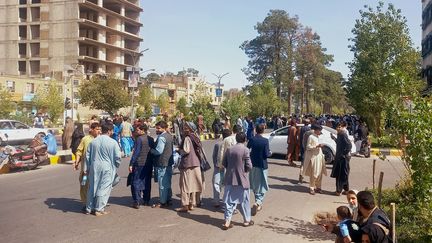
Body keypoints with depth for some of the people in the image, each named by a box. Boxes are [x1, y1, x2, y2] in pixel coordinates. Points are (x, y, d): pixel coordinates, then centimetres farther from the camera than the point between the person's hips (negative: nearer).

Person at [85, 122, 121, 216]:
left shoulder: (93, 141, 4)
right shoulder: (113, 142, -10)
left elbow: (87, 156, 8)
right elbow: (118, 157, -9)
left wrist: (88, 168, 16)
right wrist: (116, 166, 9)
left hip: (94, 167, 5)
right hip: (107, 168, -4)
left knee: (92, 187, 13)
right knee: (104, 188, 4)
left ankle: (89, 208, 23)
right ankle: (99, 209, 9)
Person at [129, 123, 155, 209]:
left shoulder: (139, 139, -13)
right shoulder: (151, 139, 7)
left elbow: (136, 153, -15)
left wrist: (131, 164, -11)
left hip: (139, 164, -6)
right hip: (149, 164, 6)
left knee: (136, 183, 1)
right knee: (147, 182, 14)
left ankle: (137, 202, -1)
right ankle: (146, 201, 19)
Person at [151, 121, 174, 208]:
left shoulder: (161, 137, -18)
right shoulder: (170, 136, 12)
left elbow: (158, 151, -21)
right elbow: (172, 149, 19)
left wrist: (151, 150, -6)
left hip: (162, 163, -10)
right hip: (169, 162, 10)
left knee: (162, 184, -2)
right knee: (168, 183, 17)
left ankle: (163, 202, 5)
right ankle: (168, 199, 26)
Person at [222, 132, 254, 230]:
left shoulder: (229, 149, 0)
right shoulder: (245, 150, -14)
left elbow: (224, 163, 5)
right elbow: (249, 166, -14)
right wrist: (245, 170, 6)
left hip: (230, 179, 4)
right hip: (242, 180, -4)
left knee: (229, 201, 9)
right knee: (244, 200, 12)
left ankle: (227, 221, 5)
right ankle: (247, 220, 25)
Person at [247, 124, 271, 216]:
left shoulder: (251, 140, -5)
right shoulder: (265, 141, -15)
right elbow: (266, 154, -15)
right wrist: (270, 153, 6)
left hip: (253, 164, 4)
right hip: (262, 165, -4)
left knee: (254, 185, 18)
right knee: (262, 185, 5)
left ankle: (258, 204, 30)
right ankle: (258, 202, -14)